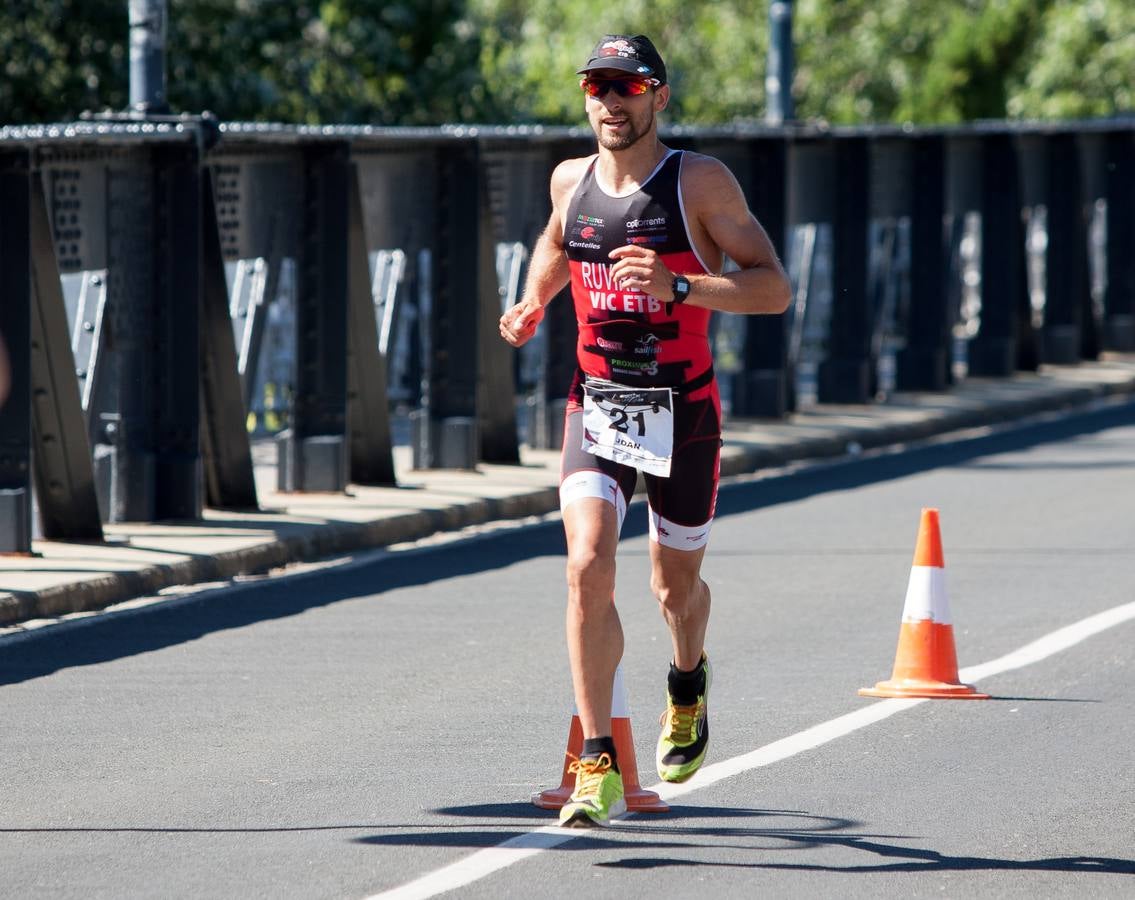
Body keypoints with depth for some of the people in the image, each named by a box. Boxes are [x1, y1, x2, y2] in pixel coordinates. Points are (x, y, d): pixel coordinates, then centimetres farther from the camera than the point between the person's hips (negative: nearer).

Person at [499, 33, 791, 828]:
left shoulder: (700, 181, -9)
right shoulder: (572, 182, 4)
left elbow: (774, 288, -13)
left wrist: (678, 287, -27)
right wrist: (532, 306, 9)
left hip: (683, 412, -2)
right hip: (596, 406, 2)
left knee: (676, 585, 14)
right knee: (587, 569, -18)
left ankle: (689, 682, 50)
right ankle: (599, 765, -17)